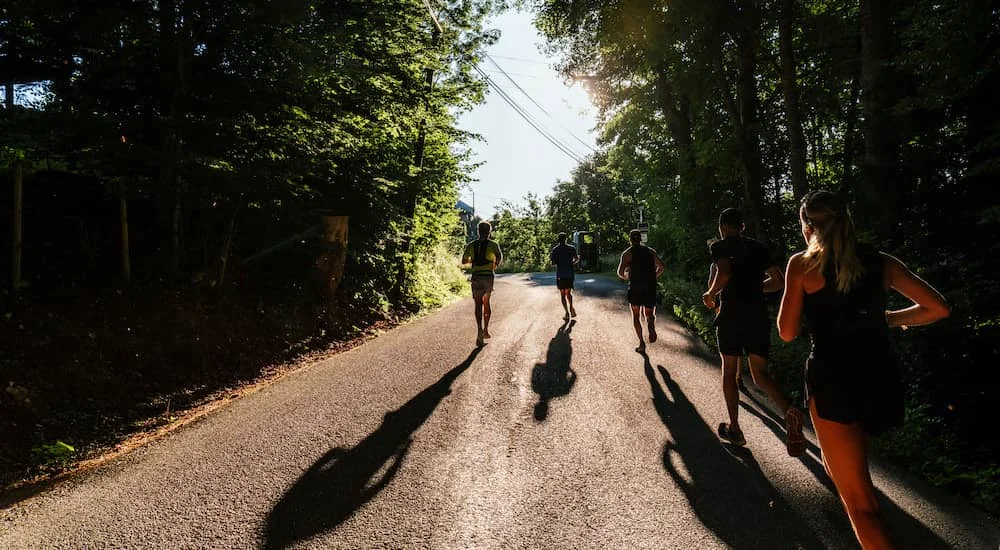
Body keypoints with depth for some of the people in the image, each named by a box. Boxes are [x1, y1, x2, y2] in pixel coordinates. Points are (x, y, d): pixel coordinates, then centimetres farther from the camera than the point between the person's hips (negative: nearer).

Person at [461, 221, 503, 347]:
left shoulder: (471, 245, 9)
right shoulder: (493, 244, 2)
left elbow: (464, 262, 9)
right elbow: (500, 256, -11)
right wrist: (496, 264, 9)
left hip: (476, 277, 1)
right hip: (488, 276, -1)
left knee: (478, 305, 4)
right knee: (486, 303, 17)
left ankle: (480, 329, -15)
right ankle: (485, 329, 17)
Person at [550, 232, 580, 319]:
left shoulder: (555, 249, 0)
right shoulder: (571, 248, 2)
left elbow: (553, 262, -4)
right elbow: (576, 259, -1)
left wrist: (550, 258, 16)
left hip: (560, 274, -1)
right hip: (569, 273, 1)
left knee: (562, 294, 5)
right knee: (568, 292, 14)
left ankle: (567, 313, -2)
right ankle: (571, 306, -14)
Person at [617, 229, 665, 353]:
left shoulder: (627, 253, 0)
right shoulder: (650, 251, 11)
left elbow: (620, 272, -8)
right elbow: (661, 267, 7)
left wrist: (625, 277, 14)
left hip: (635, 287, -2)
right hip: (650, 287, 3)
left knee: (635, 316, 13)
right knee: (648, 313, 15)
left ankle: (642, 343, 5)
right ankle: (651, 327, -19)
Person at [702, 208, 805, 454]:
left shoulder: (720, 246, -2)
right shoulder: (758, 247, 13)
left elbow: (724, 274, -21)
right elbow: (779, 281, 12)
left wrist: (710, 295, -5)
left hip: (731, 315, -4)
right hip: (759, 315, 4)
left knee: (729, 370, 11)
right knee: (760, 373, 8)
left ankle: (734, 429, 18)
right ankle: (789, 412, -20)